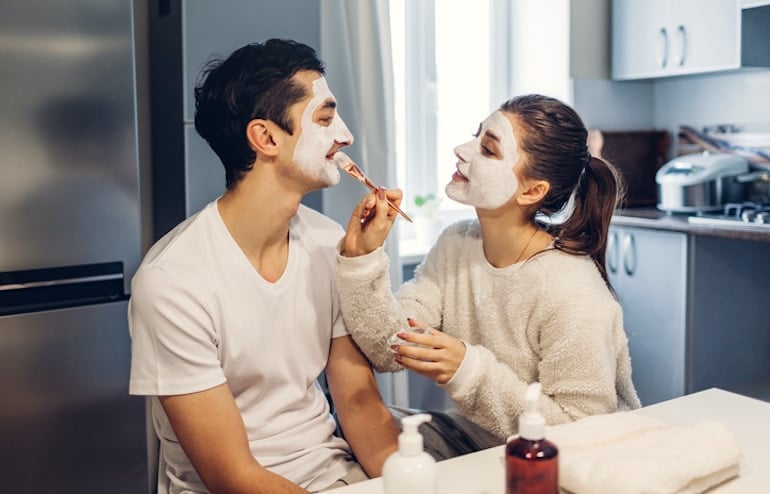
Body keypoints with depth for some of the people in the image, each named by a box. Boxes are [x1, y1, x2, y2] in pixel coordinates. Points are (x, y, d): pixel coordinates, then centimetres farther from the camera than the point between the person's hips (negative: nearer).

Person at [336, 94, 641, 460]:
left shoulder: (572, 296, -26)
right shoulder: (456, 244, -5)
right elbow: (391, 350, -9)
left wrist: (469, 371, -31)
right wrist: (362, 258, -22)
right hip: (476, 442, 6)